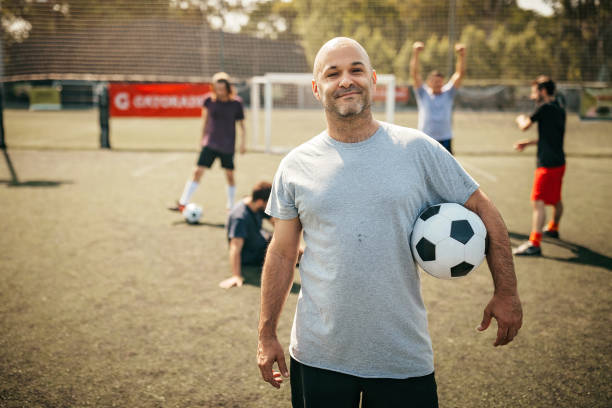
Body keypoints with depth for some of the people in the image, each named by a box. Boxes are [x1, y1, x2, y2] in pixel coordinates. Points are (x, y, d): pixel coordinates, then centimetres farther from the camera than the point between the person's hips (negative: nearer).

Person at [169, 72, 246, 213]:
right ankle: (182, 203, -5)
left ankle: (231, 206, 22)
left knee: (230, 174, 6)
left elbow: (241, 124, 2)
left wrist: (243, 143, -1)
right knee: (198, 171, -7)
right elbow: (205, 120, 10)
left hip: (228, 145, -1)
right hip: (210, 143, 1)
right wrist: (203, 138, 14)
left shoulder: (236, 103, -7)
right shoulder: (209, 100, -4)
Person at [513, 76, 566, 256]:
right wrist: (528, 142, 23)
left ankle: (534, 243, -18)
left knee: (538, 201, -13)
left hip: (547, 163, -9)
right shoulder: (560, 109, 14)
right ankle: (553, 228, 46)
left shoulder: (545, 108, -13)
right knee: (556, 199, 26)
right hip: (559, 161, 9)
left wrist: (520, 119, 18)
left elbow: (525, 126, -5)